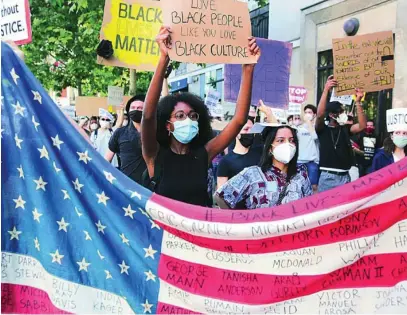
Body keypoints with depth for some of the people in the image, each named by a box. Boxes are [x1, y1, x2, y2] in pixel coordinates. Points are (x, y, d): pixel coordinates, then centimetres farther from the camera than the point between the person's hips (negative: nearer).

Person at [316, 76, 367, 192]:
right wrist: (326, 90, -25)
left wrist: (358, 102, -8)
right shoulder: (323, 129, 0)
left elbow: (362, 126, -1)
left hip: (345, 177, 4)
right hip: (328, 177, -4)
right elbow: (320, 115, -18)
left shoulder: (345, 129, 12)